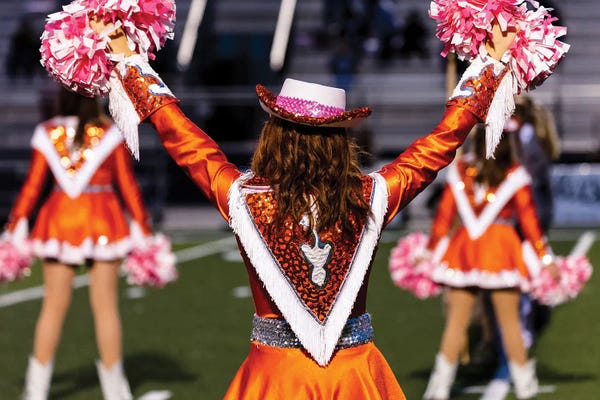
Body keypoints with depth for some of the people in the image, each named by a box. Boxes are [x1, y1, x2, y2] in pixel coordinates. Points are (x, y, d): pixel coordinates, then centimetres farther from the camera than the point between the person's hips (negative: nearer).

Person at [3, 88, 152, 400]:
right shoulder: (110, 133, -4)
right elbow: (127, 185, -3)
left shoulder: (48, 133, 1)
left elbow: (32, 186, 1)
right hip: (102, 219, -2)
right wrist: (143, 229, 4)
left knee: (53, 306, 9)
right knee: (105, 305, 3)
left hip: (59, 220, 2)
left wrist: (14, 228, 8)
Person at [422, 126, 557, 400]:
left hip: (463, 250, 2)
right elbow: (528, 220, -1)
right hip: (500, 249, -2)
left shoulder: (459, 172, 6)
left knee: (456, 322, 6)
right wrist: (545, 258, 3)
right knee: (509, 320, 6)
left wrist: (430, 250, 13)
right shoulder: (514, 176, 0)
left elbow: (443, 215, 6)